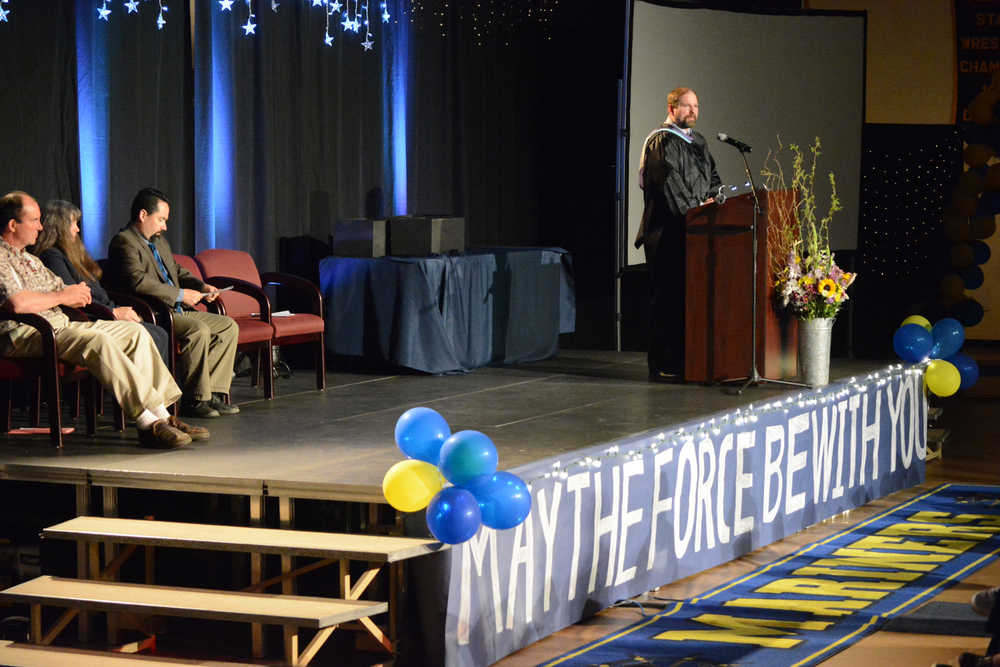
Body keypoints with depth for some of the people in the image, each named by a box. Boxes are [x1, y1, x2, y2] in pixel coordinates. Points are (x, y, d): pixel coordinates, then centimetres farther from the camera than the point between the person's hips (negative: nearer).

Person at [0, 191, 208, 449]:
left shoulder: (28, 258, 25)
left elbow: (59, 288, 27)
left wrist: (74, 294, 0)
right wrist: (61, 297, -9)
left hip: (59, 325, 11)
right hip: (23, 334, -11)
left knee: (135, 332, 0)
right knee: (97, 341, -34)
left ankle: (161, 415, -9)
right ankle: (148, 423, -34)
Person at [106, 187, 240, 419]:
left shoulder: (159, 241, 21)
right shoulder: (124, 242, -11)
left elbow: (177, 271, 32)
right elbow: (138, 282, -24)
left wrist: (201, 287, 12)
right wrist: (180, 295, -21)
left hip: (177, 312, 11)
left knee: (228, 326, 3)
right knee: (199, 330, -32)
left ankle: (213, 393, -4)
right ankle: (194, 399, -23)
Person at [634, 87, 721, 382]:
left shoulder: (698, 142, 21)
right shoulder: (661, 142, -6)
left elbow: (712, 177, 20)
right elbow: (668, 180, -16)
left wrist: (712, 199, 0)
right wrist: (694, 207, -21)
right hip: (669, 233, -8)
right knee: (668, 298, -8)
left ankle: (685, 360, 12)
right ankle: (662, 366, -7)